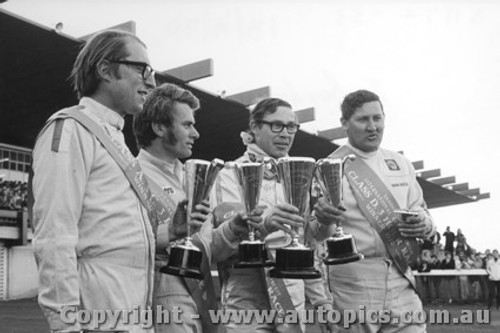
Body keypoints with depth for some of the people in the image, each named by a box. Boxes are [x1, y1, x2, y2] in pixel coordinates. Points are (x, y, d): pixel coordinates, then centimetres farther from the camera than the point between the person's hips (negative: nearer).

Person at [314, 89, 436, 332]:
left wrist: (424, 225, -7)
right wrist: (322, 218, -31)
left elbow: (420, 211, 17)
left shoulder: (401, 164, 10)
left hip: (401, 280, 4)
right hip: (354, 283, -4)